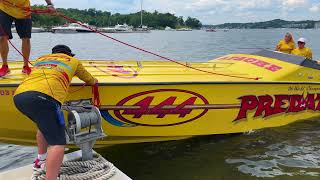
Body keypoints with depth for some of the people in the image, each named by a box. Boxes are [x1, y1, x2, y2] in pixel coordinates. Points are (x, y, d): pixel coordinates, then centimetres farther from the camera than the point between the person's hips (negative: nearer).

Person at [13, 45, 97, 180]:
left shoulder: (40, 59, 35)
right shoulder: (73, 61, 26)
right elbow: (91, 81, 39)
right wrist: (94, 81, 63)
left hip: (18, 96, 7)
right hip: (42, 97, -7)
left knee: (45, 125, 33)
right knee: (58, 143, -7)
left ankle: (41, 159, 41)